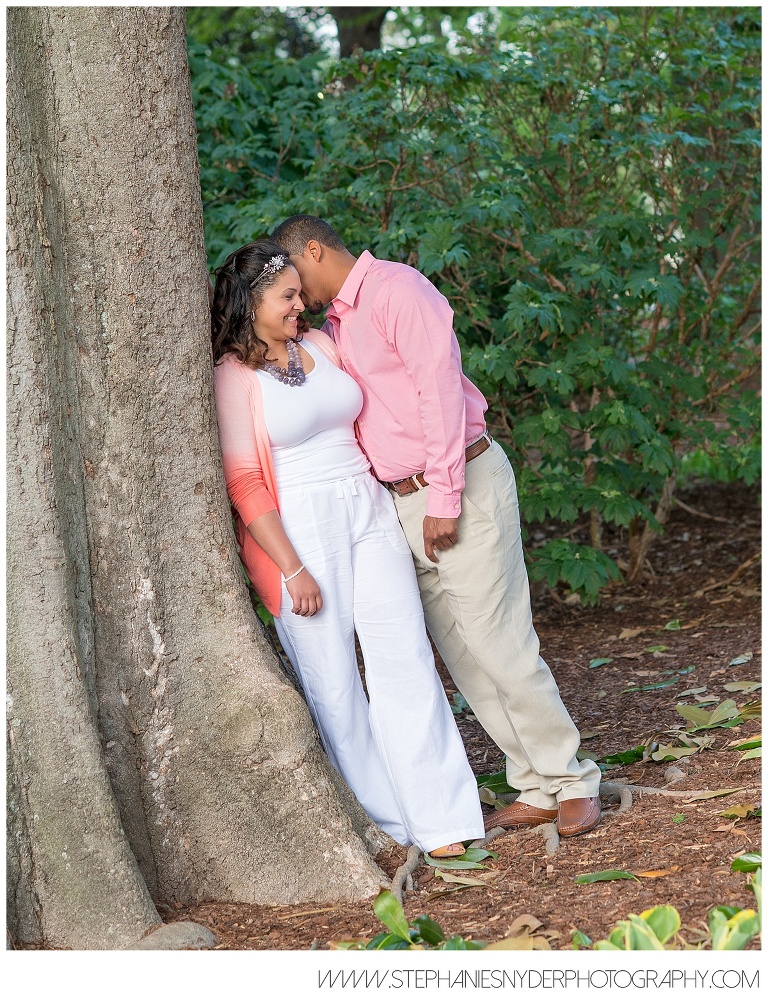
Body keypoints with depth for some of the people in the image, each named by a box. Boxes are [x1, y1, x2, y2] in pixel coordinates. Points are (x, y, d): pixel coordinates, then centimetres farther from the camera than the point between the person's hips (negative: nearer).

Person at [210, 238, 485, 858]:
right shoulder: (234, 377, -5)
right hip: (298, 527, -5)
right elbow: (243, 483, -9)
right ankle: (379, 815, 9)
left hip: (369, 511, 5)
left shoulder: (322, 346, 11)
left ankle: (438, 815, 1)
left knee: (405, 656, -2)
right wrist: (292, 569, -14)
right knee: (331, 677, -2)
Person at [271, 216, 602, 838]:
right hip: (402, 501, 8)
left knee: (499, 643, -7)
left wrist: (444, 499, -19)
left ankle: (572, 782, 5)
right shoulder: (332, 324, 16)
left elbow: (439, 388, -17)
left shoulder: (398, 290, -11)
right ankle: (537, 790, 12)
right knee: (460, 652, 6)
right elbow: (346, 419, 23)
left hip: (462, 484, -8)